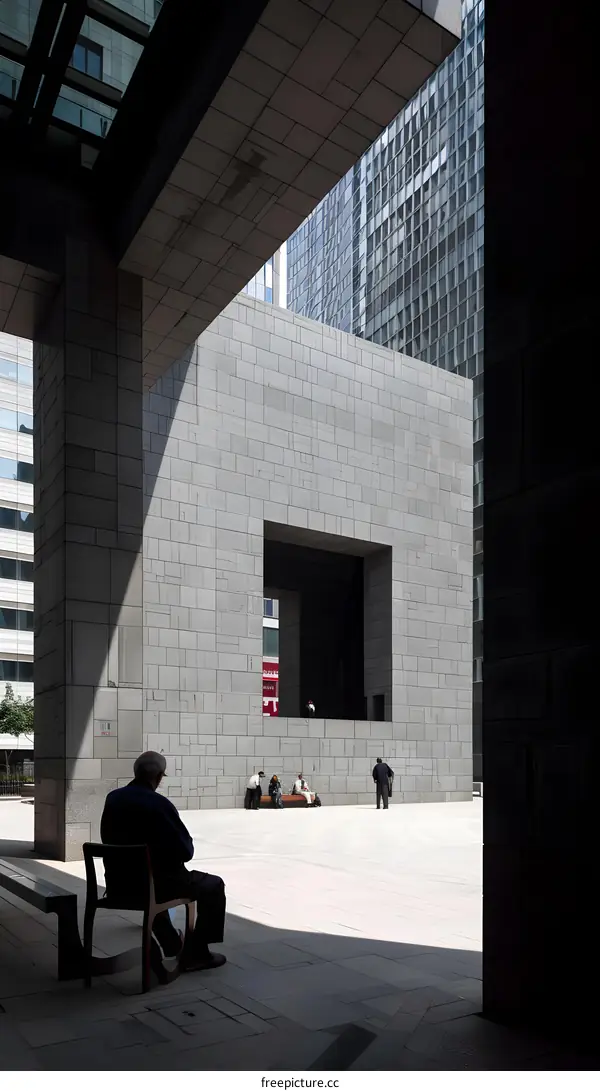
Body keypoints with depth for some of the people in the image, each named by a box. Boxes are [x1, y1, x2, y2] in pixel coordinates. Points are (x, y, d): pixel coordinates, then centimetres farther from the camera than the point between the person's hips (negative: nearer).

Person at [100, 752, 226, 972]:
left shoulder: (112, 798, -1)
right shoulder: (159, 803, -20)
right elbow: (186, 851, -15)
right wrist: (186, 845, 9)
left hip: (118, 884, 7)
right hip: (154, 884, -7)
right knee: (213, 885, 13)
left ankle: (172, 945, 50)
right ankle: (196, 953, 16)